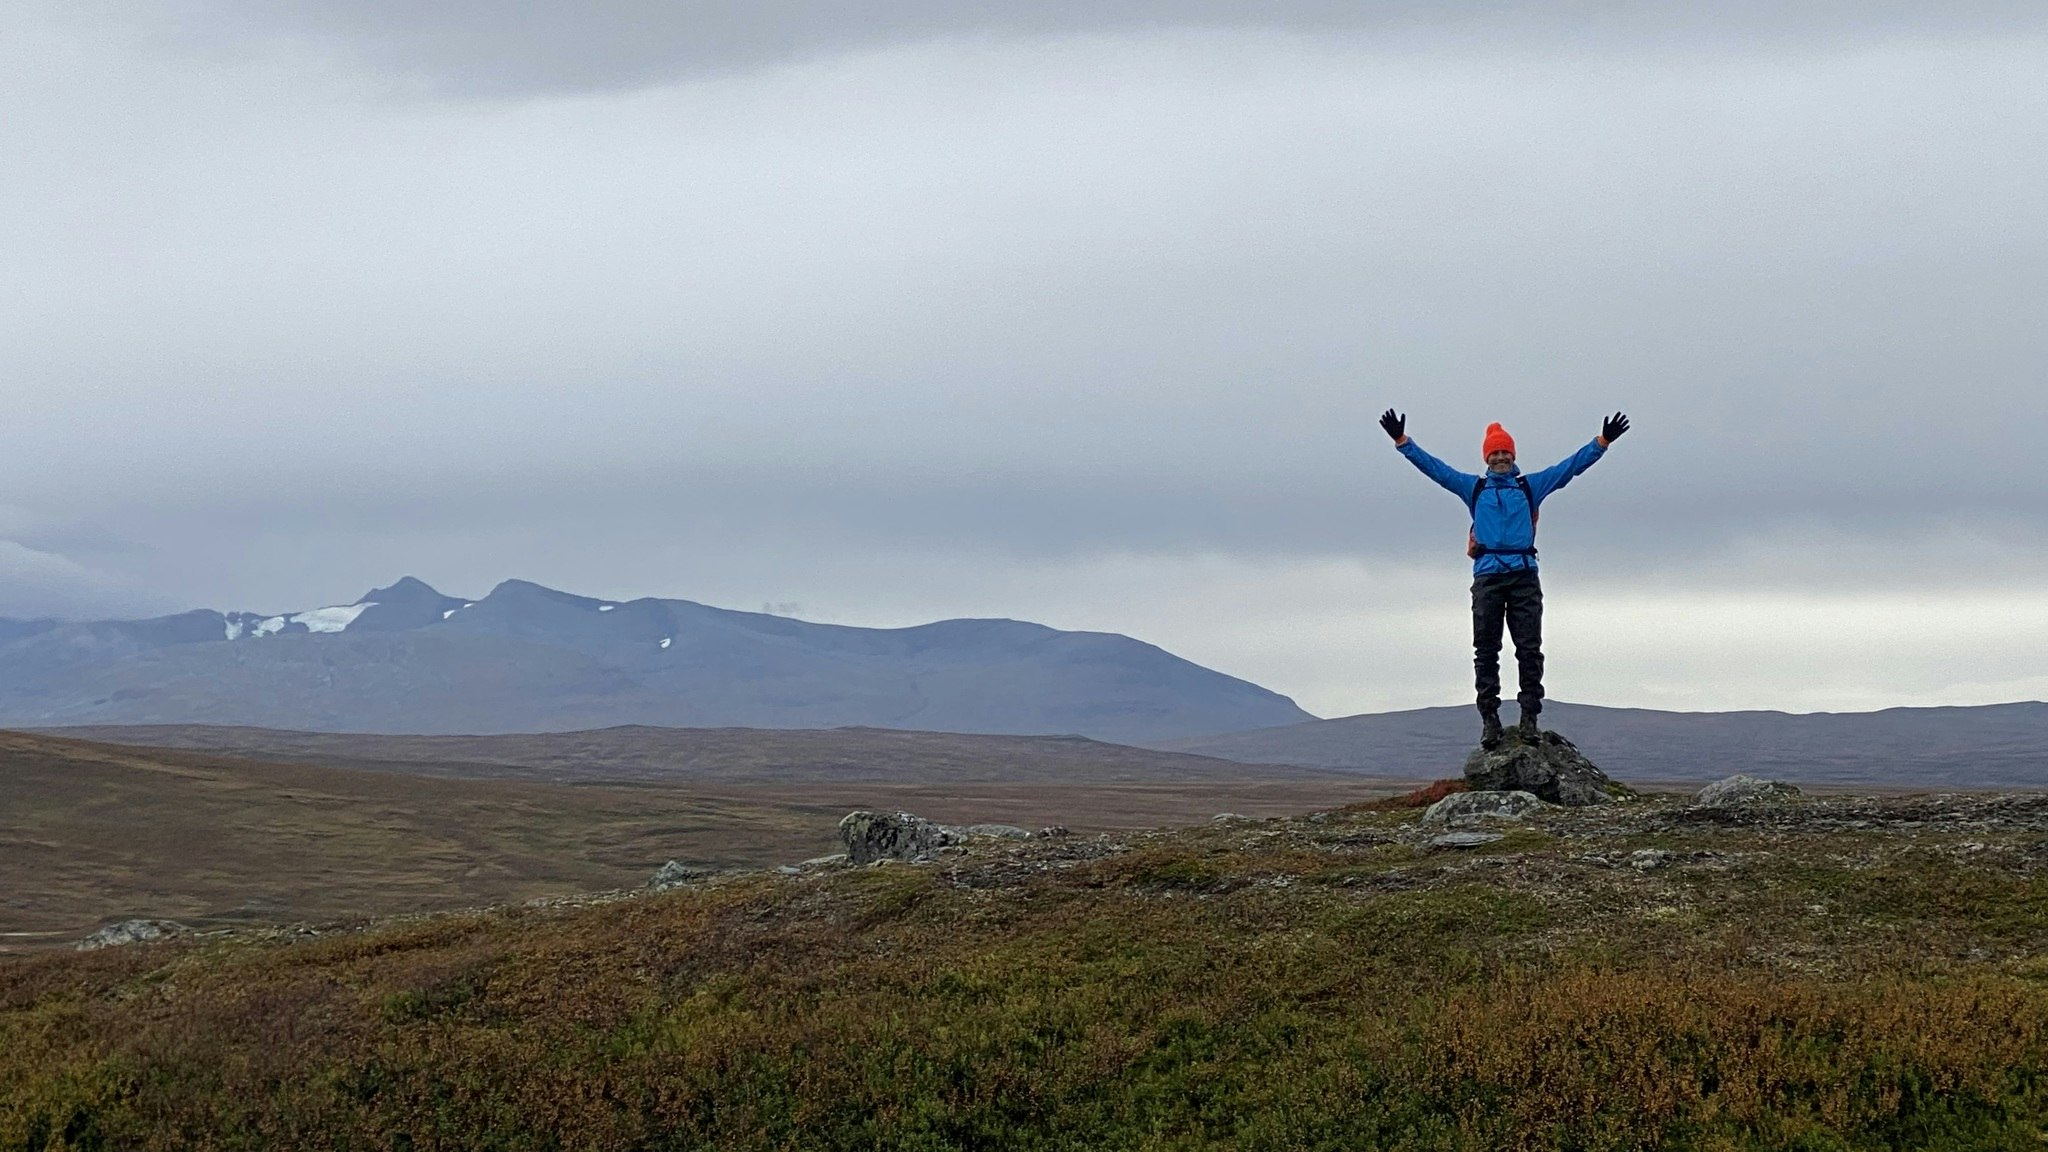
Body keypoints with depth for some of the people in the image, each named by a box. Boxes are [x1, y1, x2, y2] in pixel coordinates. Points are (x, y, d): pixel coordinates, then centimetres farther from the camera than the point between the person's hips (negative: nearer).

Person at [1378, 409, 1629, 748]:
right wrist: (1402, 441, 6)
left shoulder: (1530, 486, 16)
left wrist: (1603, 441, 4)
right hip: (1487, 576, 0)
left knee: (1529, 648, -5)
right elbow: (1433, 466, 14)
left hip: (1524, 575, 0)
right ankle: (1489, 717, -1)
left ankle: (1529, 716, -4)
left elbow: (1571, 465, 13)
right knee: (1486, 650, -2)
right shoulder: (1473, 488, 17)